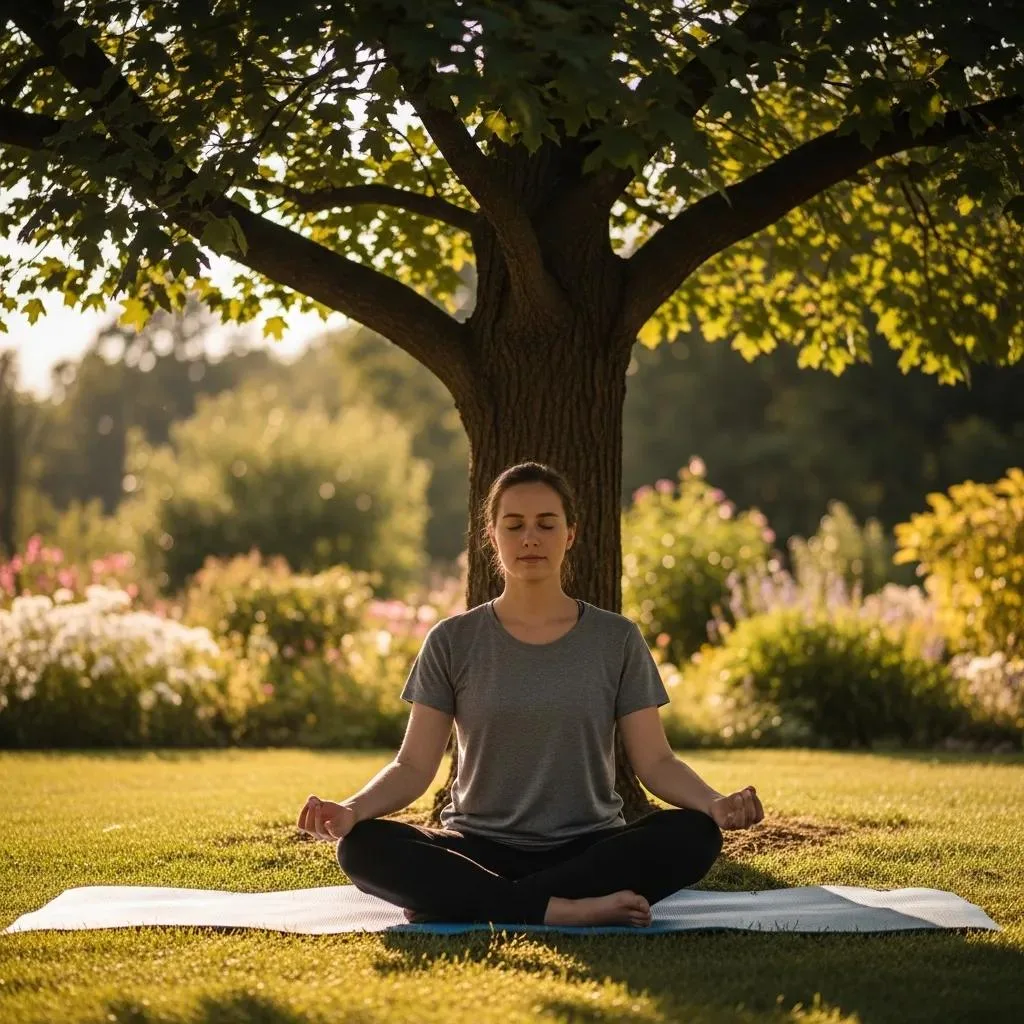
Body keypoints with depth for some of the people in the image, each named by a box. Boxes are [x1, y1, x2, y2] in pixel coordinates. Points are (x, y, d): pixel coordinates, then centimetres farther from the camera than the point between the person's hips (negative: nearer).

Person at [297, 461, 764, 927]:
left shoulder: (617, 640, 5)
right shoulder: (453, 642, 4)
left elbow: (655, 761, 1)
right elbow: (414, 765, 0)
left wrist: (714, 802, -20)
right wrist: (352, 809, -21)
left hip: (589, 848, 1)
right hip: (480, 850, -1)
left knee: (694, 834, -30)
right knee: (364, 846, -28)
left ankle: (472, 904, -27)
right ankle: (566, 910, -33)